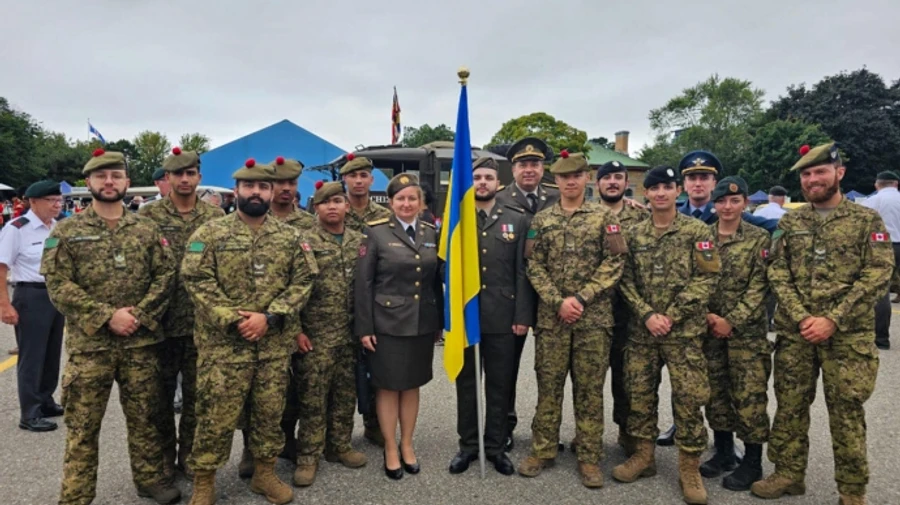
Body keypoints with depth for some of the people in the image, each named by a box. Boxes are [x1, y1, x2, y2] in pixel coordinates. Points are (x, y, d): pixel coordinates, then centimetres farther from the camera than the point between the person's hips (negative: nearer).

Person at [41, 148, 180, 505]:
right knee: (82, 425, 7)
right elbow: (58, 285, -7)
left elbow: (165, 275, 2)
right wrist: (107, 316, -16)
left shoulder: (146, 229, 6)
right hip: (89, 343, -2)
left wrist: (139, 314, -12)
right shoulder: (66, 231, 0)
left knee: (145, 416, 13)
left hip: (141, 342, 2)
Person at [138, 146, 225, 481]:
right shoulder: (148, 215, 0)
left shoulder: (216, 216, 4)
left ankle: (189, 454, 27)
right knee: (162, 391, 11)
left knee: (196, 391, 11)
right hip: (161, 320, -1)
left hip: (202, 320, 1)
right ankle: (164, 455, 28)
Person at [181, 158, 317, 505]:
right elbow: (197, 281, -9)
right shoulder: (210, 233, -2)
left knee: (270, 412, 13)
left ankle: (265, 473, 31)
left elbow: (303, 281, 0)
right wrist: (232, 319, -16)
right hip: (223, 344, -3)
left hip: (275, 344, 3)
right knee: (217, 416, 4)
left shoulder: (290, 237, 6)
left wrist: (269, 317, -12)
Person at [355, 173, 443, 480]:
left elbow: (437, 281, 9)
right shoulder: (376, 233, -6)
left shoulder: (432, 234, 6)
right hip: (387, 324, -3)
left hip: (423, 324, 4)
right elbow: (363, 284, -8)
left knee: (412, 385, 14)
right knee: (388, 386, 7)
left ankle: (407, 445, 30)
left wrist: (440, 322, 8)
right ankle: (390, 449, 23)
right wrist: (364, 327, -11)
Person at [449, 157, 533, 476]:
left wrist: (523, 315, -5)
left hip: (502, 316, 0)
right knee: (466, 383, 11)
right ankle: (467, 445, 26)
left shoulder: (517, 220, 5)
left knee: (499, 385, 10)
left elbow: (522, 272, 1)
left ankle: (495, 446, 26)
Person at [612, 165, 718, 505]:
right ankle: (643, 454, 26)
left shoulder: (697, 231, -2)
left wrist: (671, 316, -14)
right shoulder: (634, 234, 7)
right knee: (639, 393, 10)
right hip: (641, 330, 3)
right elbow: (627, 280, 4)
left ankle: (689, 467, 16)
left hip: (684, 331, -3)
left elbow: (705, 279, -8)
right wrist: (647, 314, -11)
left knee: (688, 398, 0)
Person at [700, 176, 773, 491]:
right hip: (709, 328, 3)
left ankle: (752, 462, 16)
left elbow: (759, 286, -8)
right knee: (716, 392, 12)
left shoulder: (759, 238, -3)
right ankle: (723, 453, 27)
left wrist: (731, 321, -14)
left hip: (747, 330, -3)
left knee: (749, 396, 1)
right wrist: (706, 315, -8)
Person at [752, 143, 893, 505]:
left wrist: (832, 320, -16)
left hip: (848, 335, -3)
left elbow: (878, 276, -8)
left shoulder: (867, 220, 0)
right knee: (790, 405, 10)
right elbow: (778, 275, 3)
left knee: (847, 412, 6)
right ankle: (788, 473, 26)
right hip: (794, 333, 3)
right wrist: (802, 317, -11)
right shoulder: (789, 223, 8)